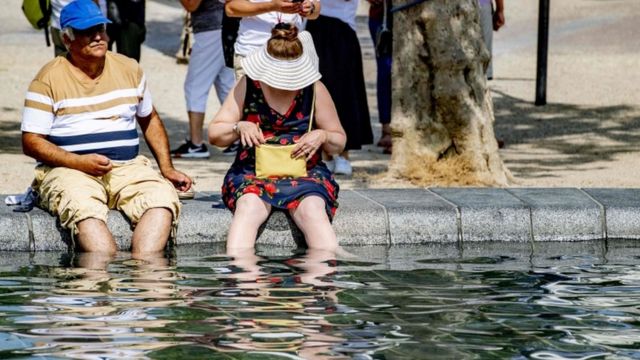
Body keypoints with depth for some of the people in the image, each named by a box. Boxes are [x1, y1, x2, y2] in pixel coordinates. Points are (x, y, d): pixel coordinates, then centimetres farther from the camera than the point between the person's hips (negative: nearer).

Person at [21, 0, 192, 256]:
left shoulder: (129, 69, 15)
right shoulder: (49, 79, 1)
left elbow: (150, 120, 28)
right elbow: (31, 142, -3)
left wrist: (167, 169, 15)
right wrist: (80, 162, -16)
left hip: (127, 168, 4)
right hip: (69, 170, -4)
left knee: (162, 197, -29)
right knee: (85, 208, -38)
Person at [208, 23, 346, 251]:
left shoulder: (314, 90, 7)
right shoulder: (247, 86, 6)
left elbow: (339, 143, 14)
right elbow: (214, 135, 8)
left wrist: (322, 136, -9)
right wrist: (239, 128, -13)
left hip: (305, 173, 0)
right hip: (252, 173, 0)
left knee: (313, 211, -34)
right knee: (249, 207, -35)